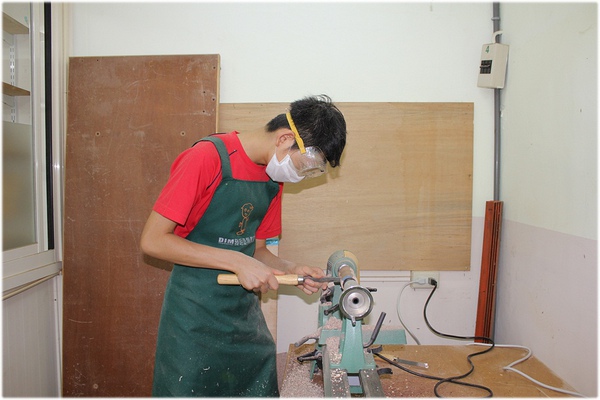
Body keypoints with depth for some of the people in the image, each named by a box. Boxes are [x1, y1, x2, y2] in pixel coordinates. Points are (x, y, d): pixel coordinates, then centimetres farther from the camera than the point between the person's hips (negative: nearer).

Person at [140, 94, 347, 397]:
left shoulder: (275, 175, 4)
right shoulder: (208, 157, -18)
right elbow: (153, 240, -19)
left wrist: (290, 270, -8)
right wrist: (237, 262, -23)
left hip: (246, 315, 7)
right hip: (194, 318, -6)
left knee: (261, 389, 14)